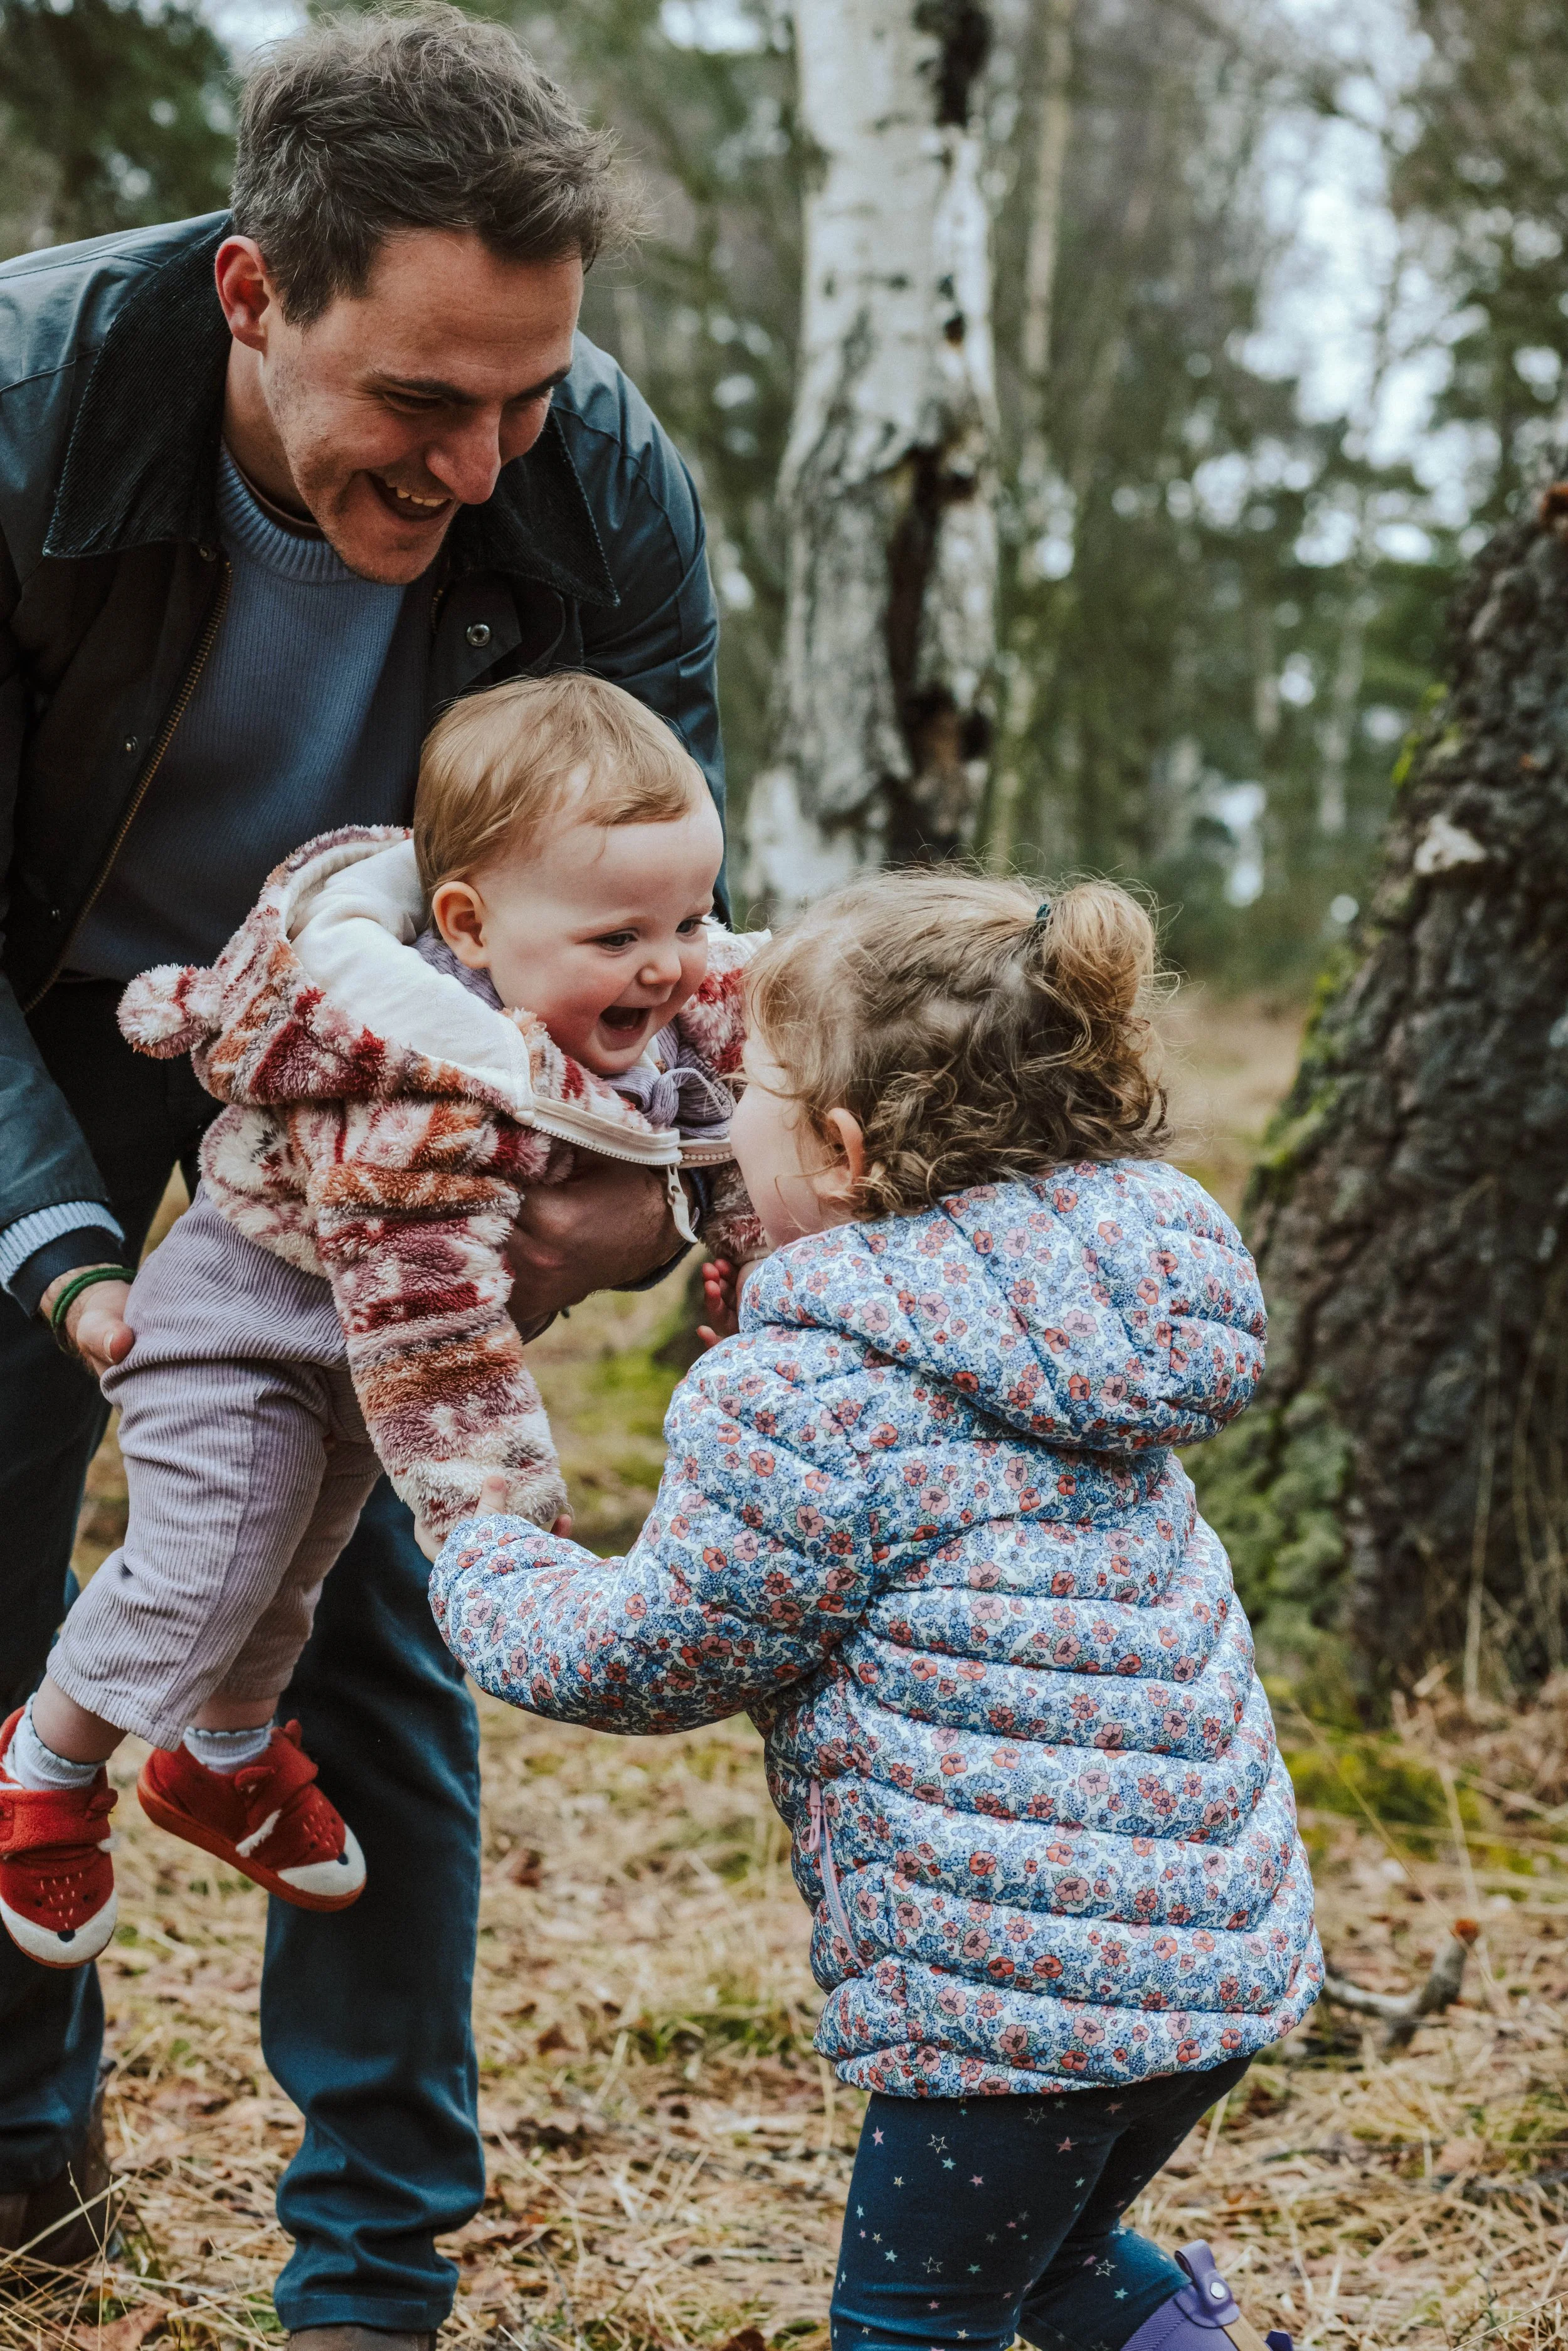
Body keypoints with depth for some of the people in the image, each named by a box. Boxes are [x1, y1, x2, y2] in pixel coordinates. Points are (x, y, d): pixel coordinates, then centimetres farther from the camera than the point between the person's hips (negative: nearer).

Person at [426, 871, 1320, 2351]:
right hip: (1225, 1938, 9)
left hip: (1020, 1976, -9)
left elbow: (644, 1655, -4)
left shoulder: (801, 1393, -16)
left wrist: (479, 1563, 13)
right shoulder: (1089, 1300, 7)